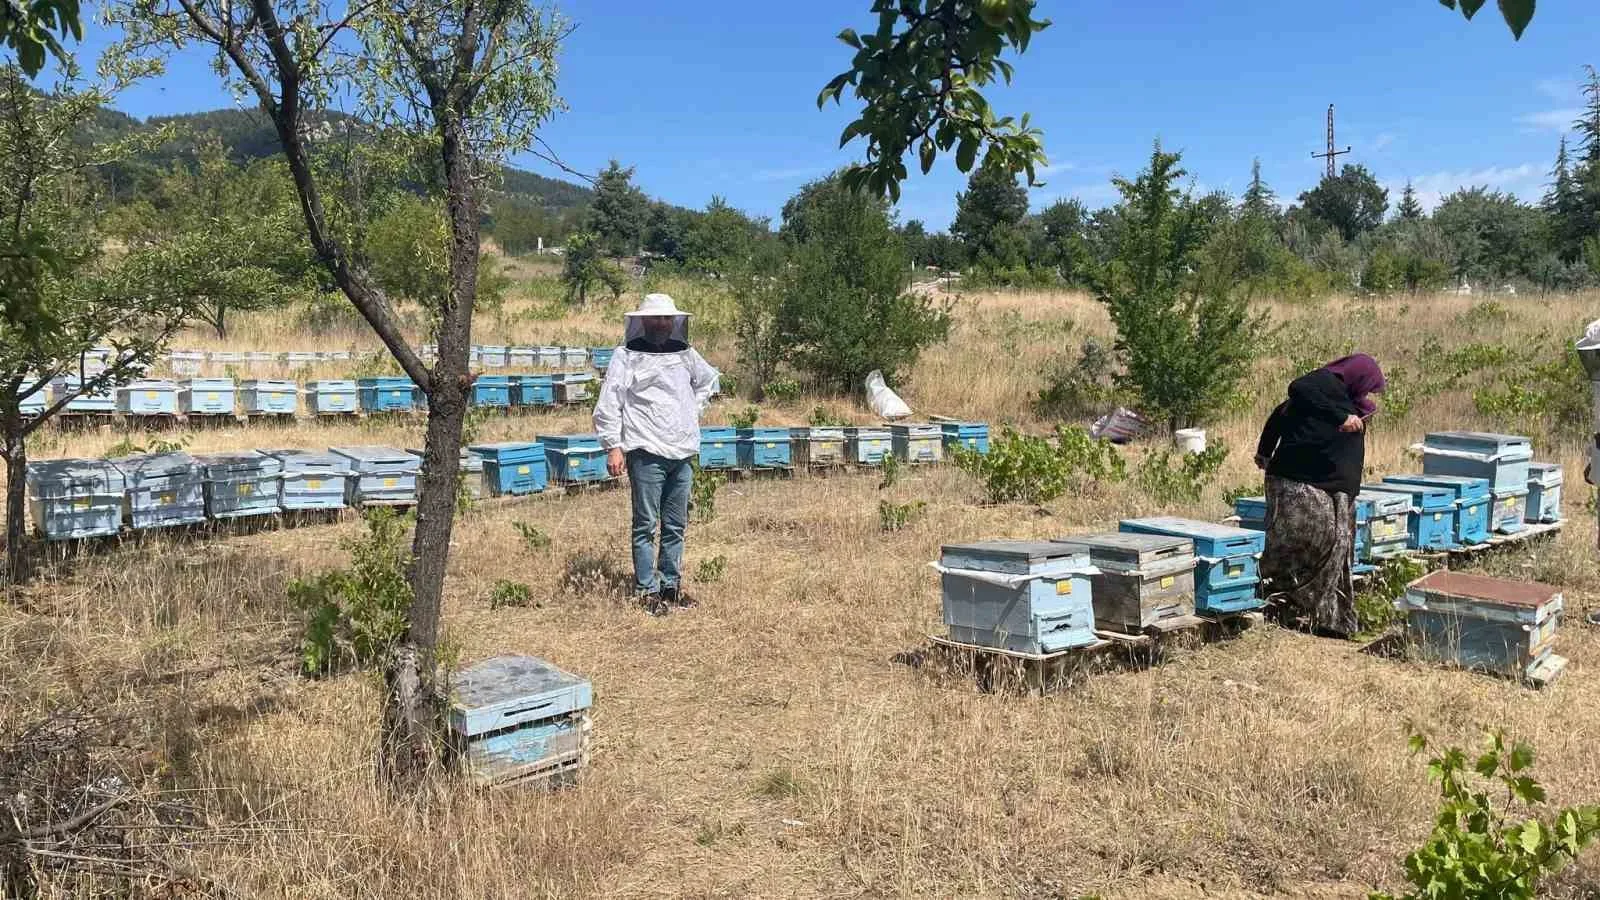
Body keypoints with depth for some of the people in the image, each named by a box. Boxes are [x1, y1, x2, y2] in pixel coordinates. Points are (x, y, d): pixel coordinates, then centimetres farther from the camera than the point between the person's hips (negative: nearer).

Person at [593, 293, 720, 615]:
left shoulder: (685, 353, 13)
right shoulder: (626, 356, -3)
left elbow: (708, 380, 33)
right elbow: (609, 404, -7)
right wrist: (613, 446, -13)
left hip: (683, 453, 6)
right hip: (646, 453, -6)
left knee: (675, 526, 11)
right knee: (646, 525, -2)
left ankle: (671, 586, 22)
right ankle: (647, 591, 5)